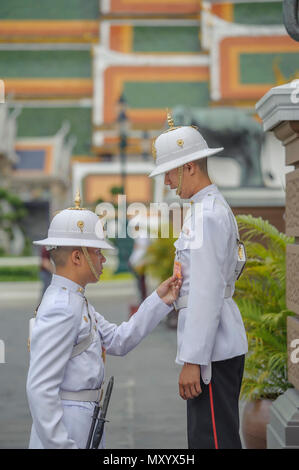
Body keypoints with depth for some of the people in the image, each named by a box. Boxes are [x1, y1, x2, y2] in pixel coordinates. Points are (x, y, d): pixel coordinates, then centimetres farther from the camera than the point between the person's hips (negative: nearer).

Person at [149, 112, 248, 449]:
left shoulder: (207, 215, -15)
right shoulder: (214, 208, 17)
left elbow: (207, 292, -21)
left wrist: (193, 361, -22)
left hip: (212, 350, -10)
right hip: (224, 346, 10)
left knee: (213, 440, -6)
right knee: (203, 438, 16)